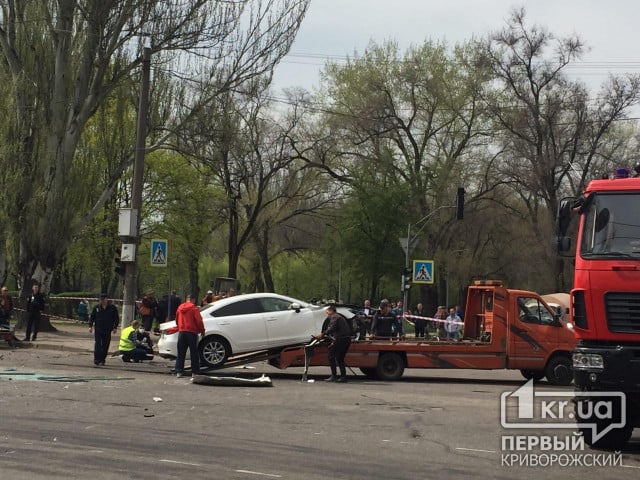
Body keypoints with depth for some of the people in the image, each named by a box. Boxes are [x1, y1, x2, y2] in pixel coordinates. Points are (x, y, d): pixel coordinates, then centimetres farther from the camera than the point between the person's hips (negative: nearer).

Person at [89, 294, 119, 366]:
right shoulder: (97, 307, 4)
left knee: (105, 346, 3)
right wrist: (90, 326, 0)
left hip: (107, 330, 1)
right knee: (97, 345, -10)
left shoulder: (112, 308, 2)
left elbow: (116, 318, 7)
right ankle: (96, 360, -11)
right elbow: (92, 317, 9)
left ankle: (102, 360, 12)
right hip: (98, 330, 0)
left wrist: (115, 327, -1)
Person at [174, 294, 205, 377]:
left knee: (181, 353, 8)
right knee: (194, 353, 3)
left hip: (181, 332, 5)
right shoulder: (194, 308, -8)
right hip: (191, 332, -5)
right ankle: (195, 372, 2)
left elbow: (177, 320, 18)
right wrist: (202, 330, 2)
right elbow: (199, 320, -11)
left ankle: (179, 371, 3)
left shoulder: (180, 307, 9)